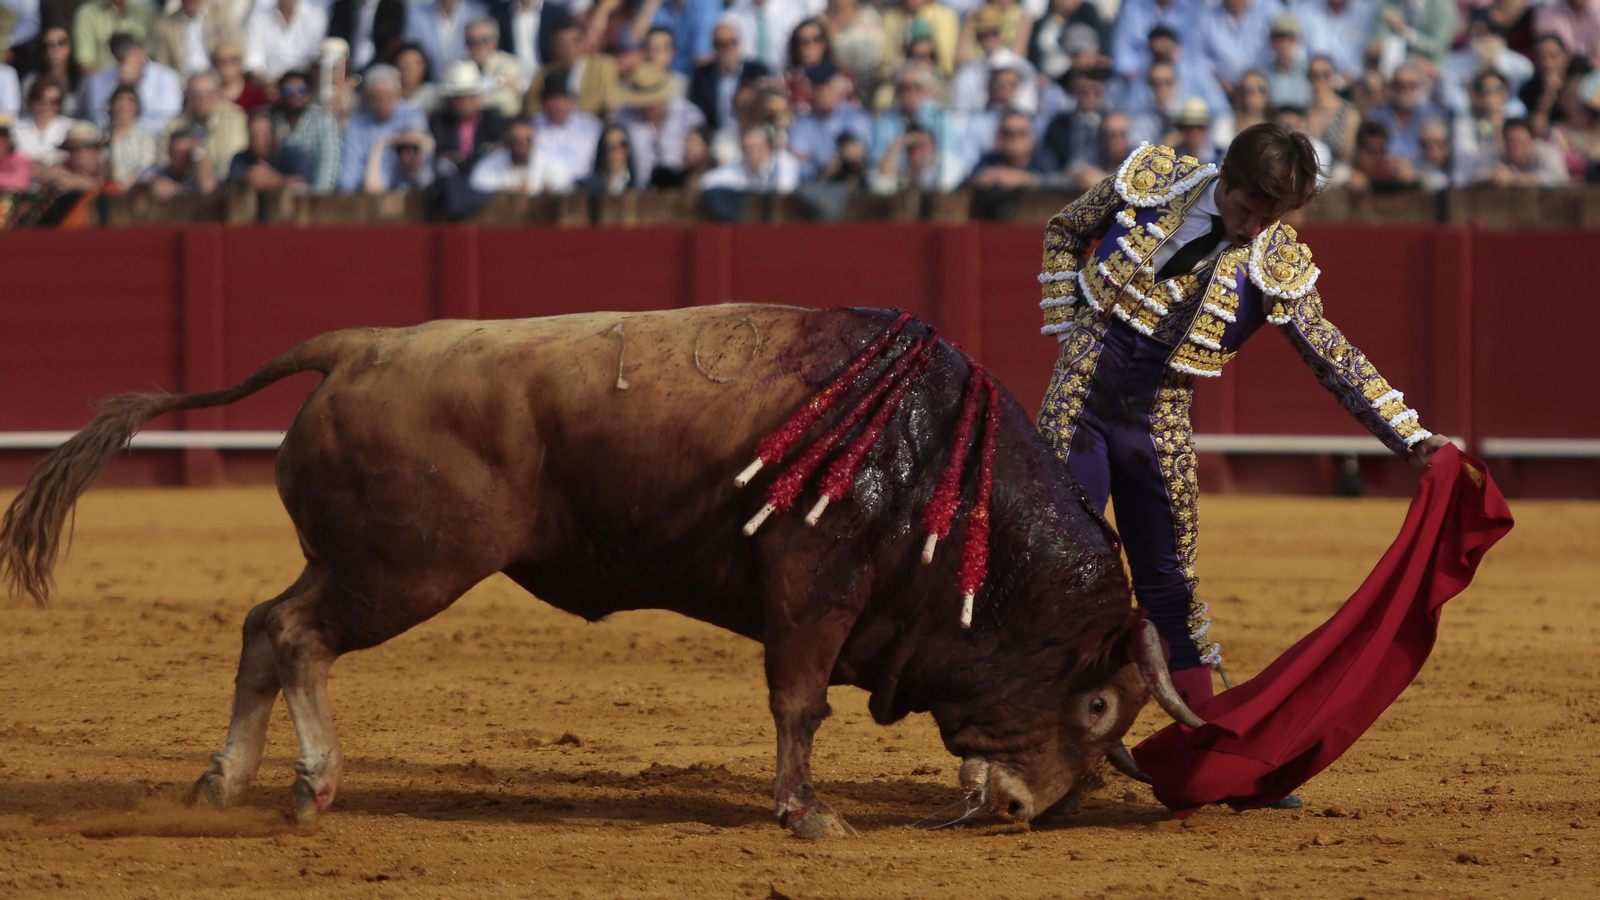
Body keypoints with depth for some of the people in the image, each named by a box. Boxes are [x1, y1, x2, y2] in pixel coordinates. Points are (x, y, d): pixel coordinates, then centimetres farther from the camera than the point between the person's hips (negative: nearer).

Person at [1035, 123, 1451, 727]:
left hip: (1159, 419, 1)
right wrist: (1067, 328, 1)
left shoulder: (1278, 264, -7)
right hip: (1082, 391, -1)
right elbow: (1065, 232, 9)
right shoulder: (1151, 180, -7)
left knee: (1168, 574, 5)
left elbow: (1335, 359, -4)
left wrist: (1412, 438, -11)